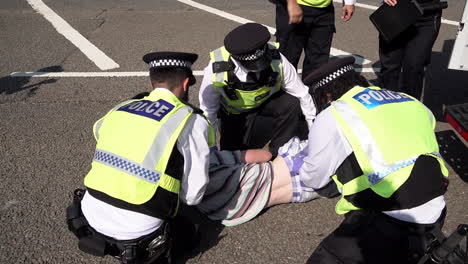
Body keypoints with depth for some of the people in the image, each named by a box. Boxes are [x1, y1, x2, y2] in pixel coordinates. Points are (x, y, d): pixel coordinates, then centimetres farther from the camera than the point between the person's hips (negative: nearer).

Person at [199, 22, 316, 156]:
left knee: (292, 104, -31)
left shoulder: (275, 59, -30)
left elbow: (301, 93, -17)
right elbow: (208, 111, -14)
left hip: (268, 103, 1)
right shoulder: (216, 69, -30)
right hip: (235, 115, 0)